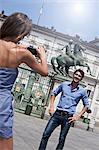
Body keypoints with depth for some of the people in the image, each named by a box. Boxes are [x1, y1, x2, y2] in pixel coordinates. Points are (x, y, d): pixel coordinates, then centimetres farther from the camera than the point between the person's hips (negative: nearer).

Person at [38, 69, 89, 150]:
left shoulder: (82, 91, 0)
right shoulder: (64, 84, 4)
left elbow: (86, 105, 9)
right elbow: (54, 93, 16)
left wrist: (78, 116, -1)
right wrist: (51, 106, 5)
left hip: (68, 117, -1)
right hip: (57, 113, 2)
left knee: (62, 139, 4)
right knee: (46, 134, -3)